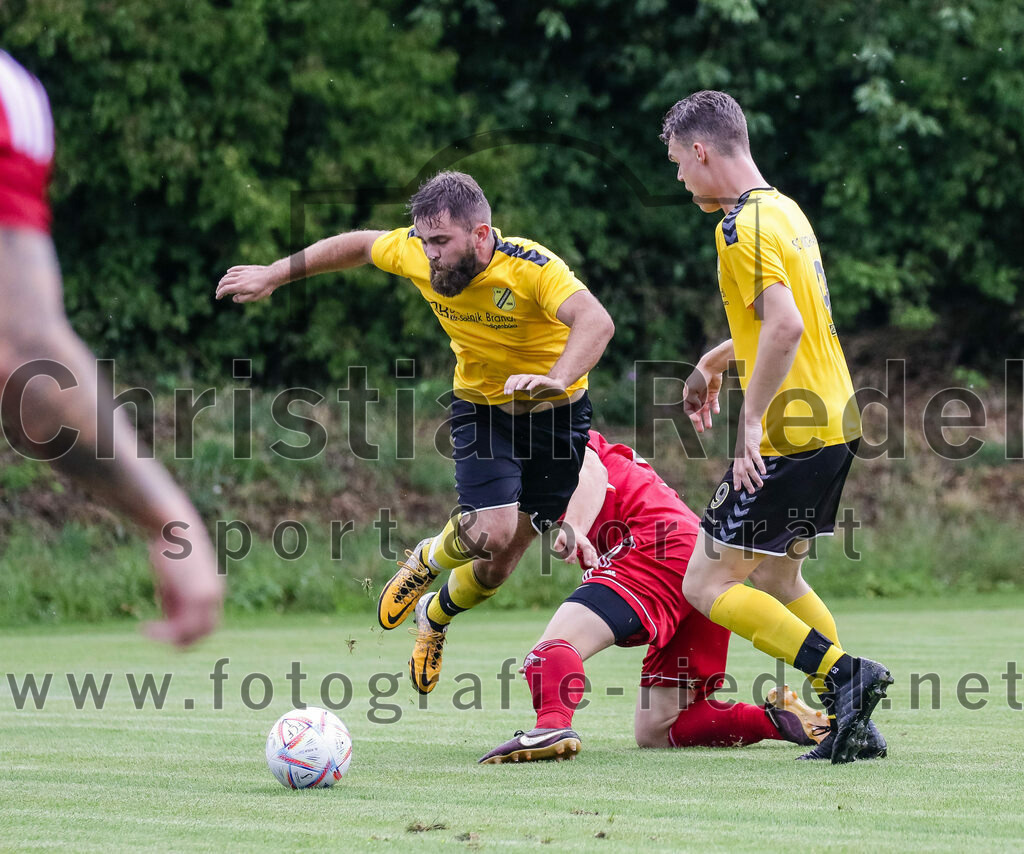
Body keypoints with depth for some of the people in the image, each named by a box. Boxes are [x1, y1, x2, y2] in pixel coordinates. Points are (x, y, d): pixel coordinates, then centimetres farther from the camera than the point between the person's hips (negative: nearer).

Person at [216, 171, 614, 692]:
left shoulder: (532, 267, -30)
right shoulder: (415, 253, -16)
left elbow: (595, 322, -44)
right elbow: (358, 245, 5)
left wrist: (555, 380, -62)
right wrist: (274, 275, 12)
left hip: (555, 413, -2)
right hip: (480, 407, 2)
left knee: (499, 564, 4)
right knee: (491, 530, -23)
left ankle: (436, 616, 38)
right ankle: (427, 560, 13)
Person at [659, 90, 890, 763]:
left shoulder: (743, 225, -16)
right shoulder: (785, 210, 15)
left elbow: (785, 327, -28)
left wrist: (752, 423, -24)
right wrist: (716, 360, 37)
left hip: (791, 435, -10)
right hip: (835, 424, 10)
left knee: (708, 586, -4)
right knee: (776, 579, 19)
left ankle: (845, 671, -14)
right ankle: (854, 721, 11)